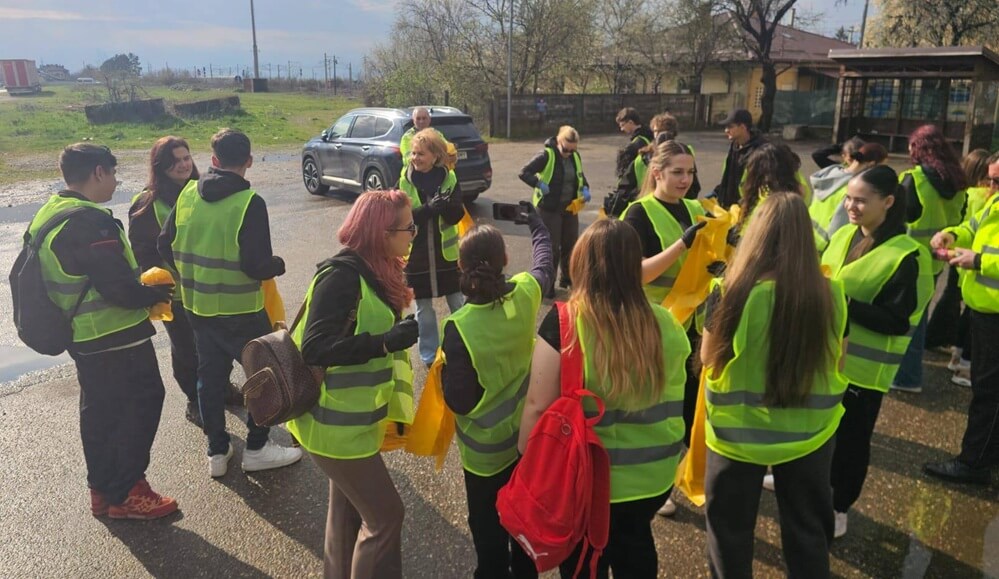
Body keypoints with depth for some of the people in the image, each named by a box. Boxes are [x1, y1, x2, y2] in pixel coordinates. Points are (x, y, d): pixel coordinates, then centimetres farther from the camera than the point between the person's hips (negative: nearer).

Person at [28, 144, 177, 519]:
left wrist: (142, 284, 11)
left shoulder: (49, 215, 8)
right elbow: (122, 288, -26)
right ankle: (124, 493, 9)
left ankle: (102, 489, 30)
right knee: (142, 402, 2)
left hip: (81, 335, 10)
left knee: (99, 410, 18)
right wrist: (159, 293, -7)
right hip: (114, 336, -10)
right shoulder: (90, 223, -24)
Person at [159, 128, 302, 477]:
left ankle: (217, 452, 27)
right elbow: (257, 265, -22)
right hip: (239, 309, -6)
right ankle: (256, 449, 19)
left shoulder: (187, 195, 0)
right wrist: (279, 264, -1)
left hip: (196, 305, 6)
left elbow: (165, 247, 6)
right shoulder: (249, 203, -18)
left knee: (210, 376, 17)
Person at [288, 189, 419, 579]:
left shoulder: (373, 272, 3)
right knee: (384, 514, 2)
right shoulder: (342, 275, -24)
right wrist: (387, 342, -33)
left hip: (352, 418, 9)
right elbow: (315, 347, -30)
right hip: (337, 424, -9)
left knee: (349, 509, 23)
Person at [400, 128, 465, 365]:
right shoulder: (404, 181, -6)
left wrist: (447, 205, -30)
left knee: (460, 304, 10)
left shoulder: (449, 178, -4)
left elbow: (458, 215, -9)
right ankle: (430, 355, 26)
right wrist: (428, 208, -28)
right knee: (423, 308, 11)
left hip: (447, 252, 0)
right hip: (416, 254, 0)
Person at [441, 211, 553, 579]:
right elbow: (546, 262, 10)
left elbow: (459, 401, -22)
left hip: (486, 449, -5)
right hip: (527, 435, 5)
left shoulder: (460, 327, -28)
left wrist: (444, 369, -3)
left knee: (488, 531, 17)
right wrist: (536, 223, 28)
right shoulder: (526, 293, -15)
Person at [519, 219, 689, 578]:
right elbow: (673, 403, 4)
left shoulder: (565, 322, -22)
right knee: (635, 549, 30)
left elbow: (538, 406, -19)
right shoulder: (665, 324, -9)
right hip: (654, 475, 4)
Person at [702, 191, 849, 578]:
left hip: (738, 433, -2)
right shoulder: (830, 294, -12)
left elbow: (708, 358, -8)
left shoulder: (732, 292, -21)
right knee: (808, 531, 23)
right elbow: (836, 361, 2)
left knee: (731, 531, 19)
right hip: (809, 432, 3)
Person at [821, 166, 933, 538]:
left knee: (850, 438, 10)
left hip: (862, 366, -6)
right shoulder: (843, 235, 3)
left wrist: (844, 303, -27)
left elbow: (898, 322, -19)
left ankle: (839, 507, 30)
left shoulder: (906, 256, -16)